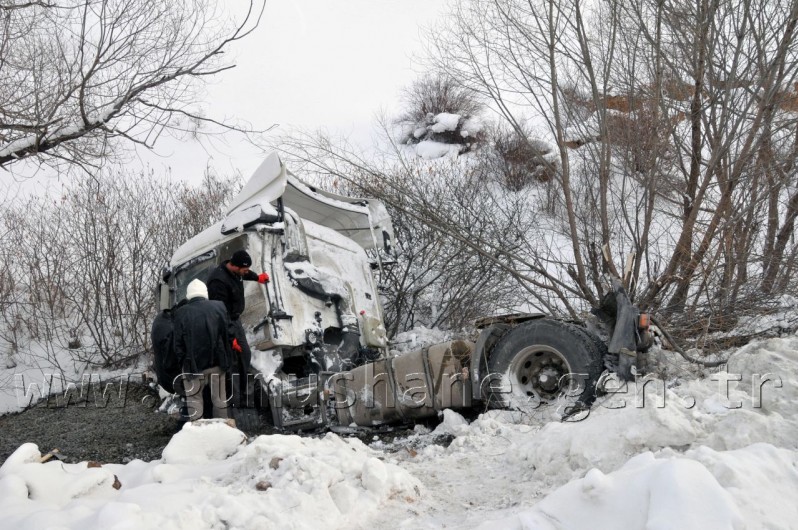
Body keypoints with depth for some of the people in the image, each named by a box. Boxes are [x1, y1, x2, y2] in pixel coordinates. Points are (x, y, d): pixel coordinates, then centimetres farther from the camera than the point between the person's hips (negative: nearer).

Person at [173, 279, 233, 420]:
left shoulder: (180, 313, -8)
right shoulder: (219, 307, -2)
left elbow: (178, 343, -6)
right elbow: (228, 333, 3)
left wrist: (182, 361, 8)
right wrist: (226, 357, 14)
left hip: (194, 364, -2)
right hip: (217, 362, 2)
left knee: (194, 399, 12)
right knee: (219, 398, 15)